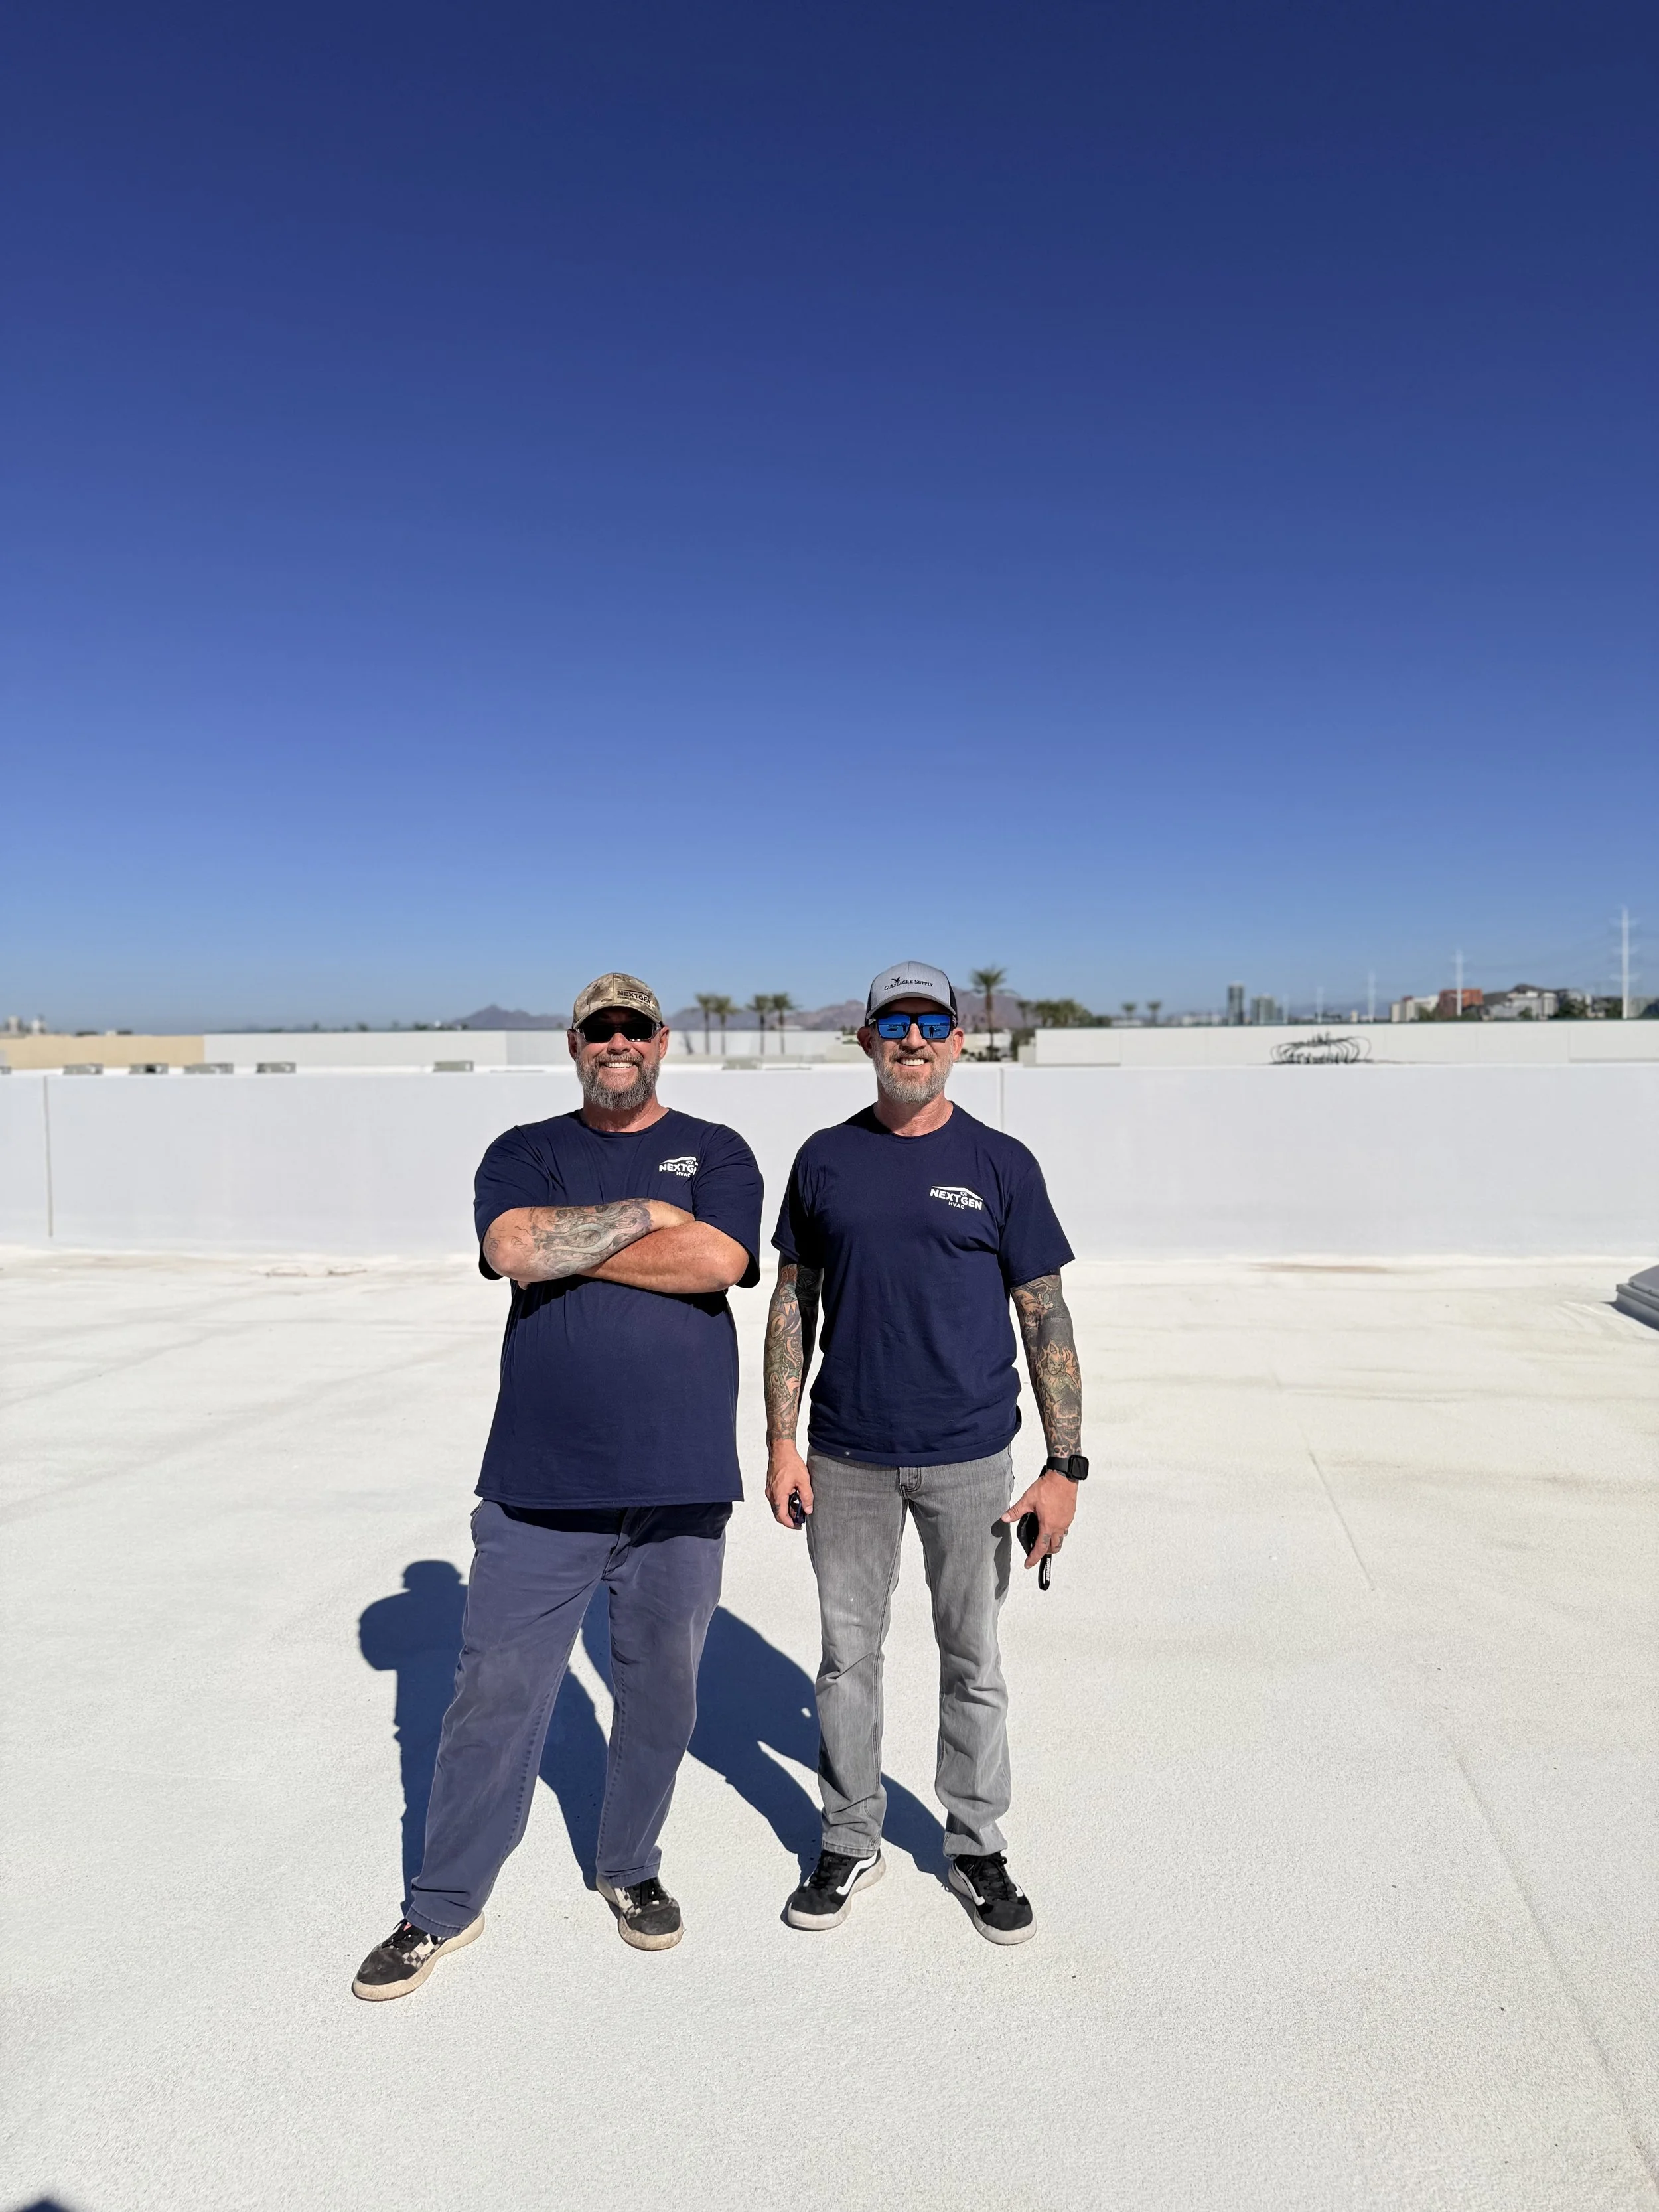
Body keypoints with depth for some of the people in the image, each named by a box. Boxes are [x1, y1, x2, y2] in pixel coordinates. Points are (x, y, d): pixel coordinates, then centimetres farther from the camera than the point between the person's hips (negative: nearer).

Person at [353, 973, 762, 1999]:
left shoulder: (715, 1151, 7)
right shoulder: (525, 1152, 8)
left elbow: (717, 1262, -13)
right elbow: (514, 1245, -13)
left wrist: (566, 1244, -10)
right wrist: (649, 1214, -10)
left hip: (679, 1483, 1)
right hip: (539, 1482, 0)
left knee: (661, 1693, 13)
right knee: (495, 1694, 5)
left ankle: (630, 1868, 36)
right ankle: (445, 1906, 25)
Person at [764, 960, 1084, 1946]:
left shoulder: (1000, 1163, -2)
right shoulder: (826, 1159, 3)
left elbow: (1047, 1318, -1)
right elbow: (793, 1303, 7)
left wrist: (1066, 1465, -5)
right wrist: (781, 1441, 1)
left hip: (969, 1459, -1)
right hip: (847, 1458, 2)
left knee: (973, 1661, 12)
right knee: (848, 1654, 12)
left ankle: (978, 1846, 31)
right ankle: (851, 1841, 31)